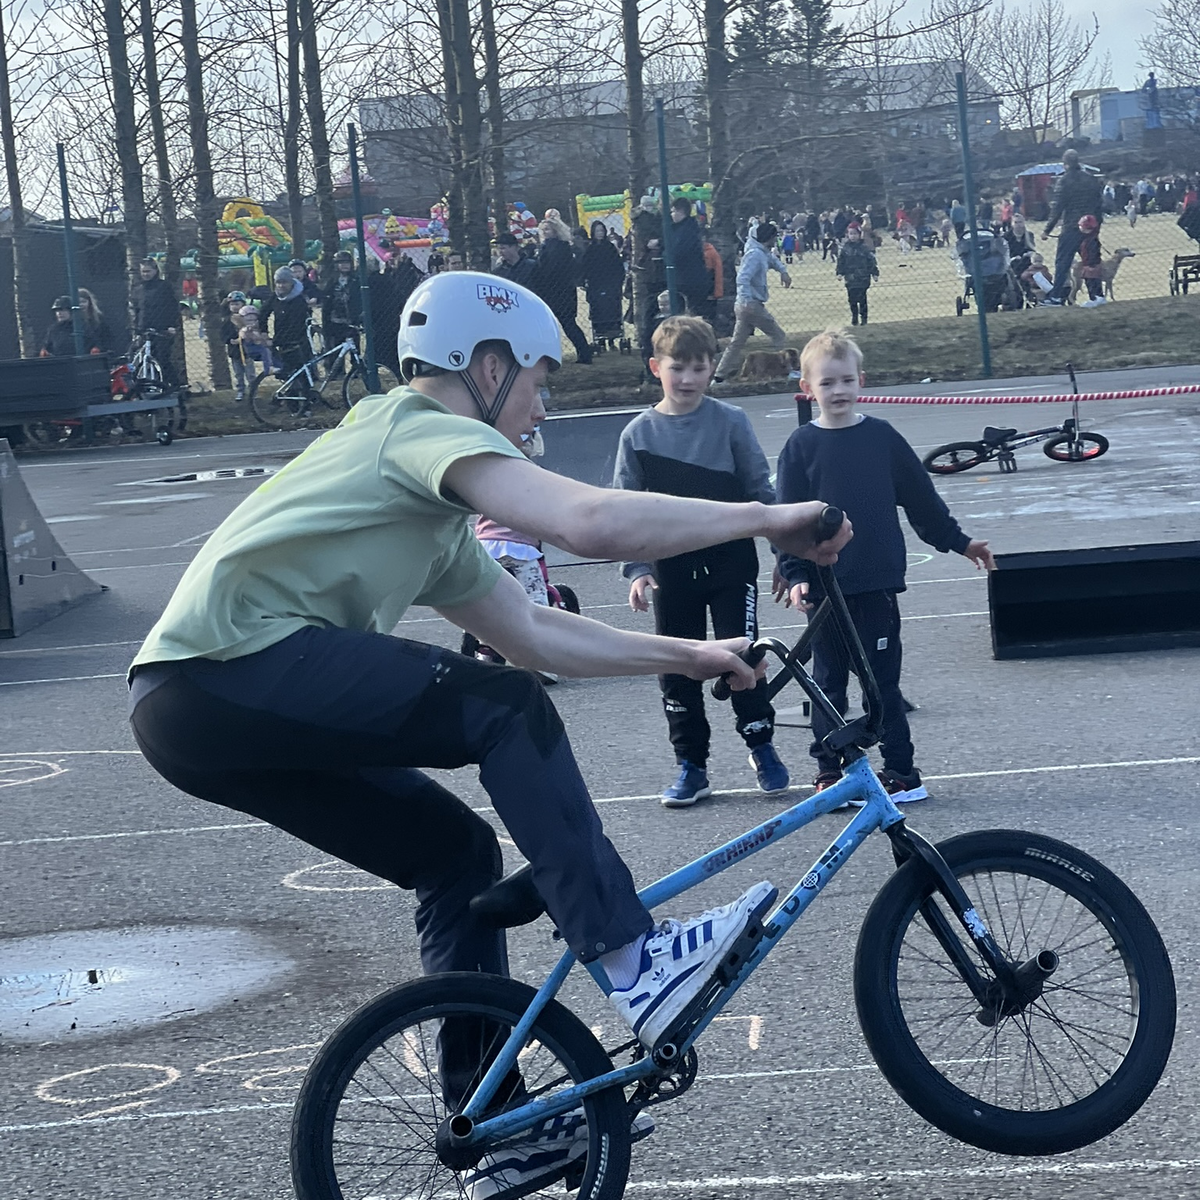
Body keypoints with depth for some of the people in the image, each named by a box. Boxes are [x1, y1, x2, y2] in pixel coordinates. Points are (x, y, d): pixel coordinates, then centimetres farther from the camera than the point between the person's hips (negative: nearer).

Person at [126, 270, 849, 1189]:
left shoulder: (433, 523, 28)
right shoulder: (425, 429, -4)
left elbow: (534, 633, 32)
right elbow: (595, 523, -20)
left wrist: (689, 656, 29)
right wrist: (767, 519, -11)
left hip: (190, 712, 10)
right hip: (234, 668, -10)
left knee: (458, 851, 13)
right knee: (506, 710, -14)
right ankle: (634, 965, -16)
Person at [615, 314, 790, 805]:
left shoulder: (731, 421, -5)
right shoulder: (638, 434, -2)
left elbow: (760, 489, 1)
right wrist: (636, 570, -7)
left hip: (731, 560, -2)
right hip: (672, 566, 2)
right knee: (676, 665, 6)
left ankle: (761, 743, 20)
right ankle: (691, 765, 17)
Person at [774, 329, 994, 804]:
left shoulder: (882, 437, 3)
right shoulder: (801, 446, 0)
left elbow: (920, 497, 12)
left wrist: (958, 542, 17)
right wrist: (795, 575, -10)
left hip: (877, 584, 0)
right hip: (824, 587, 0)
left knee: (883, 682, 2)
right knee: (828, 681, 8)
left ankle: (901, 772, 8)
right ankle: (828, 772, 18)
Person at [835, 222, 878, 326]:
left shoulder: (865, 247, -4)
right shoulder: (844, 248, 1)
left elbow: (872, 261, 0)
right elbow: (840, 262, 6)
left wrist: (875, 273, 0)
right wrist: (840, 273, -1)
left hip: (863, 278, -2)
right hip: (850, 279, 2)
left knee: (862, 299, 2)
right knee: (852, 299, 6)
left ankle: (864, 317, 10)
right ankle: (854, 317, 18)